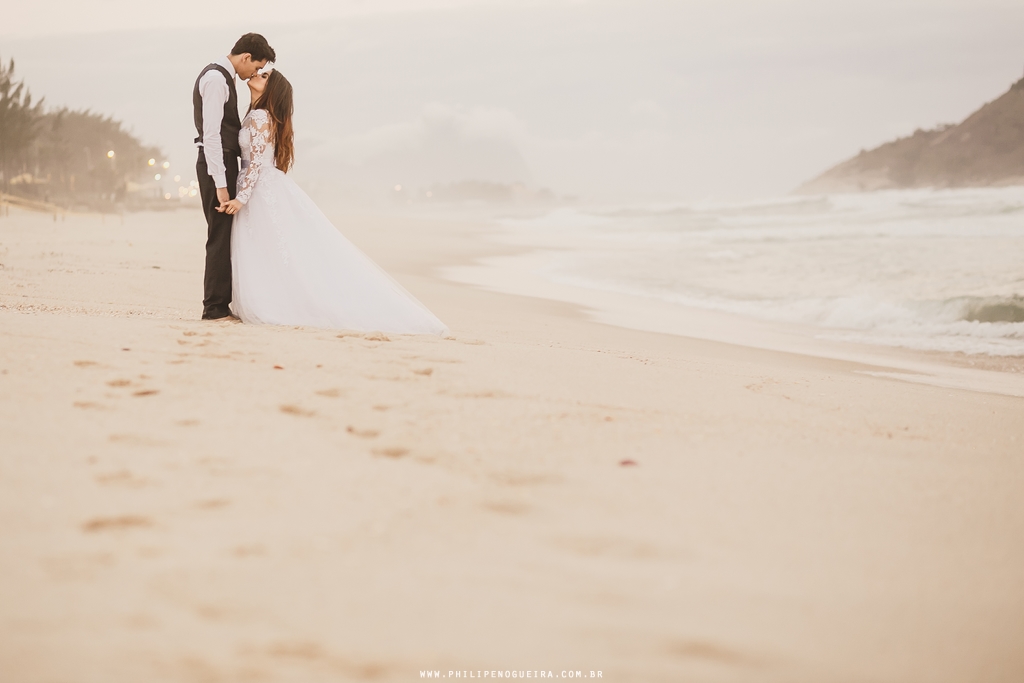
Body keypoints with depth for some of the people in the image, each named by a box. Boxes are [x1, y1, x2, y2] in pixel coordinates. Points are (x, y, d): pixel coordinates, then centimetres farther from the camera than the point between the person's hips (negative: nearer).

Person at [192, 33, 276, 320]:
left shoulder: (223, 77, 16)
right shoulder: (215, 78, -16)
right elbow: (210, 134, -21)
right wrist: (220, 183, -24)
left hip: (224, 163, 10)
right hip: (217, 165, -10)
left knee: (225, 235, 12)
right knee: (221, 235, -8)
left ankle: (220, 303, 17)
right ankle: (215, 307, -4)